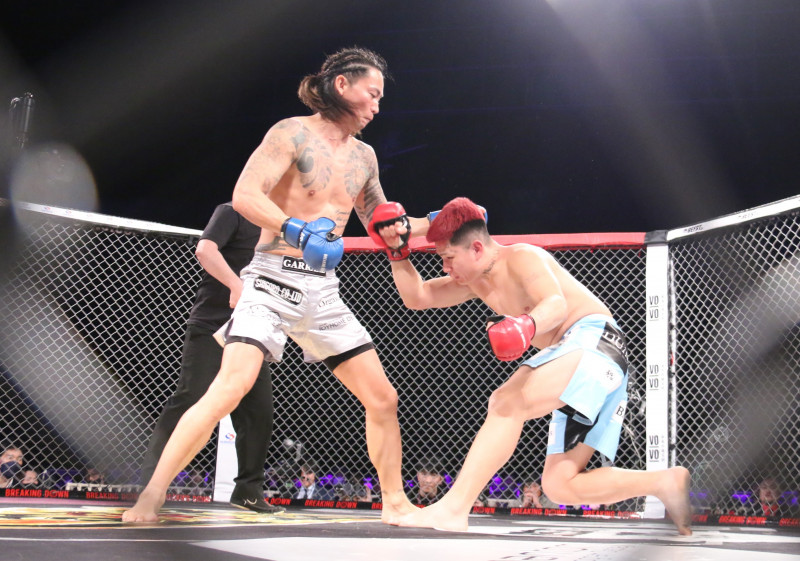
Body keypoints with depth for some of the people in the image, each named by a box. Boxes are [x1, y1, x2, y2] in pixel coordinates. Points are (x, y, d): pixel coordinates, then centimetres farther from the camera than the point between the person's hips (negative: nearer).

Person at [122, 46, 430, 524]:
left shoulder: (363, 156, 15)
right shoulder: (293, 133, -6)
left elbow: (382, 225, 26)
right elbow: (245, 195, -19)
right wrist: (299, 231, -32)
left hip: (324, 291, 7)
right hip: (274, 279, -7)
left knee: (382, 399, 6)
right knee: (231, 386, -24)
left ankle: (395, 503, 23)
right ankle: (152, 496, -13)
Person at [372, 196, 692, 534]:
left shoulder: (521, 257, -6)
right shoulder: (477, 281, 20)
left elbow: (556, 303, -24)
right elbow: (416, 297, 22)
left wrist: (527, 325, -44)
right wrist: (398, 254, 9)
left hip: (594, 339, -10)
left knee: (507, 402, -30)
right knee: (559, 487, 2)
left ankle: (453, 508, -37)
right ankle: (666, 482, 3)